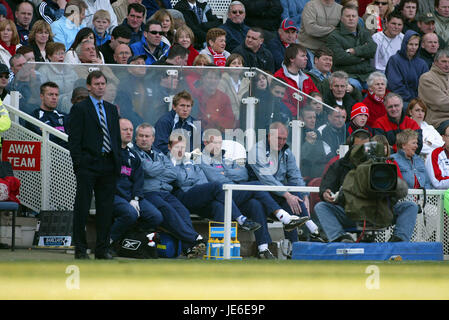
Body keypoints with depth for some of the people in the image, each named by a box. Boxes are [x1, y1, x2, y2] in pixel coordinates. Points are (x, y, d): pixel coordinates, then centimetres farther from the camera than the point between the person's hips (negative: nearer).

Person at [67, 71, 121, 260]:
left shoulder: (111, 109, 18)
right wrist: (78, 164, -13)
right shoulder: (79, 109, 0)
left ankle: (102, 248, 11)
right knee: (82, 208, -2)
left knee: (106, 208, 6)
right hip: (88, 165, -5)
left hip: (109, 166, 5)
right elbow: (74, 139, -5)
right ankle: (80, 249, 2)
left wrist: (117, 161, 9)